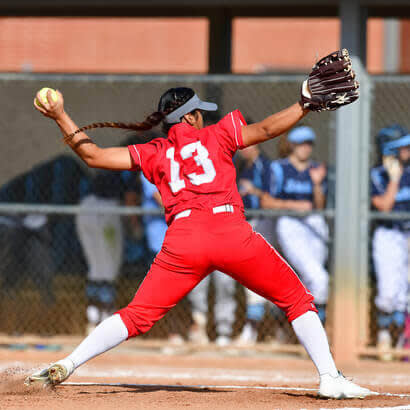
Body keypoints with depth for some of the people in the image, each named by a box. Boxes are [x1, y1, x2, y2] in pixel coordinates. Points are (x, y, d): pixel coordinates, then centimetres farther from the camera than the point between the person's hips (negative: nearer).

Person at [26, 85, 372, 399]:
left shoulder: (153, 154, 20)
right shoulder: (218, 134, 16)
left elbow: (94, 156, 18)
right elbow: (266, 129, 6)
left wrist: (61, 117, 25)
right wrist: (307, 104, 11)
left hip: (182, 240, 2)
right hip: (233, 233, -2)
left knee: (138, 315, 8)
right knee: (297, 299, 12)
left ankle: (68, 364, -6)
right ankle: (330, 377, 2)